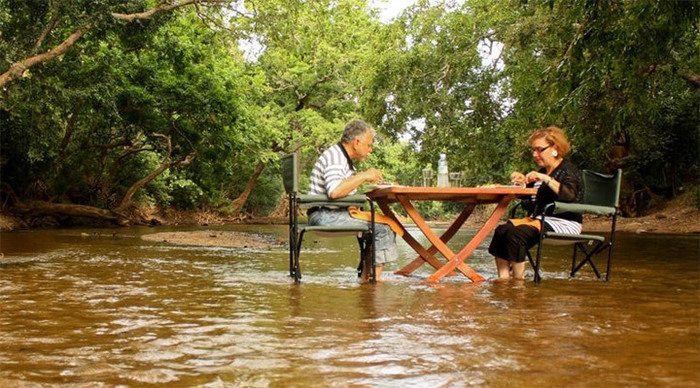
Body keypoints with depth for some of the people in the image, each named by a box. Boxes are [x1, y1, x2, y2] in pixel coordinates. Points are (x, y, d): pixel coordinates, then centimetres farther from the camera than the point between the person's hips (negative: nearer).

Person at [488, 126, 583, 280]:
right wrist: (524, 182, 8)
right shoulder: (542, 171, 22)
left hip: (563, 223, -9)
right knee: (501, 230, -14)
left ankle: (518, 279, -19)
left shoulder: (568, 170, -4)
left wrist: (546, 179, -29)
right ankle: (503, 278, -20)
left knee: (516, 233, -29)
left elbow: (571, 195, -25)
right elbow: (529, 202, 26)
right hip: (539, 219, 9)